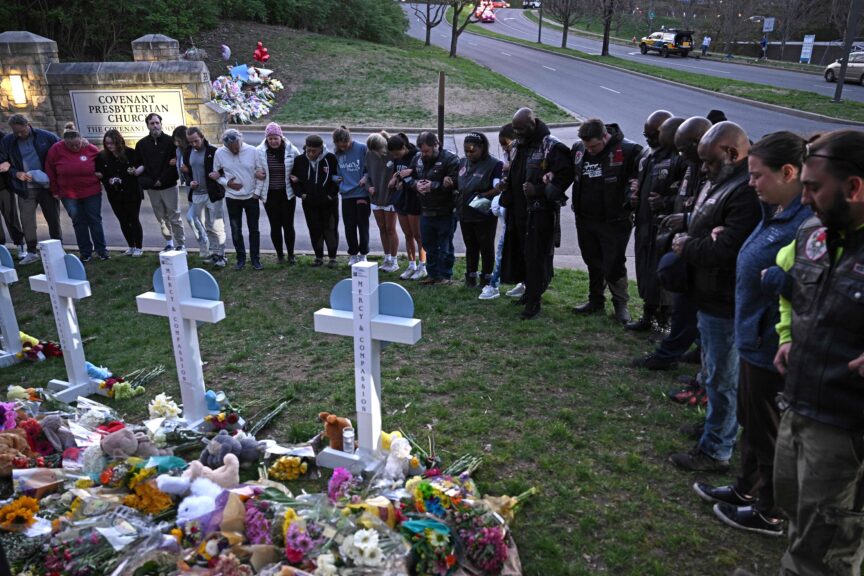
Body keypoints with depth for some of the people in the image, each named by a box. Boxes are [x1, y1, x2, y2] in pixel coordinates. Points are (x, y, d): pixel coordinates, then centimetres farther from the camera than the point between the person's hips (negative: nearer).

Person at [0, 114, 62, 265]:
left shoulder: (46, 137, -7)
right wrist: (16, 173, -11)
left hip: (47, 186, -2)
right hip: (25, 189, 2)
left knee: (53, 219, 7)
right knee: (27, 221, 2)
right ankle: (31, 252, 13)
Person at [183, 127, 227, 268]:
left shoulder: (214, 151, -9)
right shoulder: (187, 153, 8)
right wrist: (190, 182, -1)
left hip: (213, 194, -5)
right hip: (196, 194, 5)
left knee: (216, 227, -3)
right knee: (202, 227, 11)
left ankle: (219, 254, 5)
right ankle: (207, 254, 21)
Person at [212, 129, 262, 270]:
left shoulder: (252, 151, -11)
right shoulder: (219, 153, -7)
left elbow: (261, 172, -4)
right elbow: (216, 175, 3)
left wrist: (257, 192, -10)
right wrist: (227, 183, -15)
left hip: (251, 196, -1)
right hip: (232, 198, 1)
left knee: (254, 229, 7)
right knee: (236, 230, 8)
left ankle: (255, 258, 19)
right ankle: (241, 258, 23)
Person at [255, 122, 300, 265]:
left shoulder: (291, 150, -7)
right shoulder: (260, 151, -7)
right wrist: (257, 191, -3)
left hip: (287, 194, 0)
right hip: (269, 194, 1)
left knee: (288, 225, 3)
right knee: (275, 225, 8)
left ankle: (291, 254, 19)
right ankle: (279, 254, 23)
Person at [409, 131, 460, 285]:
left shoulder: (450, 159, -12)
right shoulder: (418, 159, 8)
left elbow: (455, 182, -21)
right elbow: (410, 178, 18)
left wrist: (433, 185, -22)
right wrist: (416, 184, -5)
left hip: (445, 212, -6)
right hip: (426, 211, 7)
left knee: (445, 246, 3)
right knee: (429, 245, 15)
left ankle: (445, 275, 14)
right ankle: (432, 274, 27)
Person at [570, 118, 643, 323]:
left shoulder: (628, 150, -15)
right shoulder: (578, 148, 3)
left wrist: (630, 198, -20)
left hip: (614, 221, -5)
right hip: (585, 219, 6)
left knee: (614, 265, 2)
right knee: (593, 262, 17)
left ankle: (621, 305, 20)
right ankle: (596, 301, 32)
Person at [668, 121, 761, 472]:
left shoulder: (747, 190, -25)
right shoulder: (720, 183, 11)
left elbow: (727, 249, -30)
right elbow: (701, 228, 15)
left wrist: (687, 248, -13)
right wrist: (688, 240, -9)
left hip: (725, 305, -11)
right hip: (710, 298, 11)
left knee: (721, 378, 2)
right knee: (713, 370, 25)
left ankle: (715, 452, 16)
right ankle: (714, 426, 44)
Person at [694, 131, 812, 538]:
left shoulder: (808, 222, -26)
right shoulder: (776, 212, 5)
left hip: (774, 348, -9)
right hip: (755, 339, 9)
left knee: (770, 432, 10)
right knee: (750, 422, 24)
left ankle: (770, 514, 31)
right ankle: (746, 489, 44)